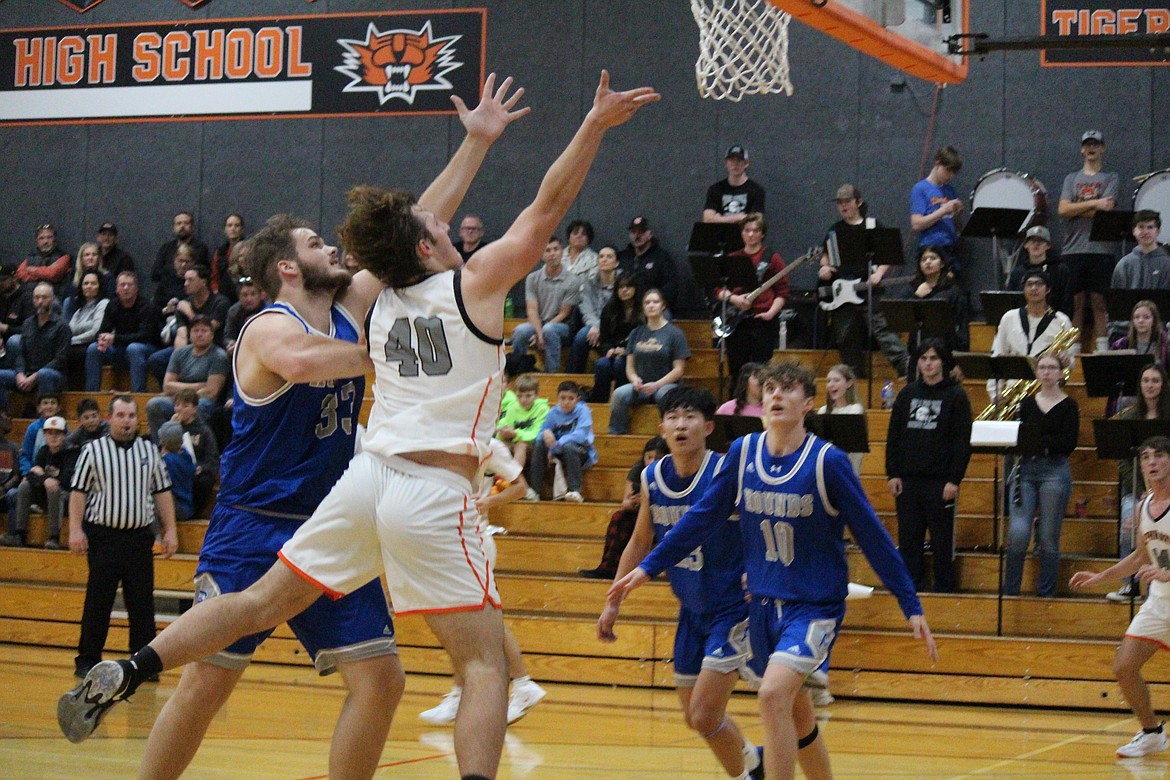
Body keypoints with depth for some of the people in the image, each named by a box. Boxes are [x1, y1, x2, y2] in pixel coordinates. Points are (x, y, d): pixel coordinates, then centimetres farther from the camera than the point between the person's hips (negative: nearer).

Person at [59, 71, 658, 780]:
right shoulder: (475, 284, 0)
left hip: (368, 476, 6)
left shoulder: (383, 296, 16)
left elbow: (416, 226, 32)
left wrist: (478, 141, 40)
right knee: (485, 663, -3)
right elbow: (548, 207, 1)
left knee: (262, 604, 17)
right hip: (435, 493, -6)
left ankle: (126, 674, 11)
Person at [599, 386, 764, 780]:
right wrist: (613, 603, 14)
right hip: (691, 611, 6)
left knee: (704, 716, -12)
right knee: (695, 715, 15)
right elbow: (640, 543, 13)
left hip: (733, 609, -6)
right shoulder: (652, 478, -1)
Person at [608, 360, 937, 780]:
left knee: (773, 694, -24)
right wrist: (648, 568, 10)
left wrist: (912, 607, -8)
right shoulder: (743, 452, -1)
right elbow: (703, 517, 10)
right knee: (797, 717, 13)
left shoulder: (828, 461, -14)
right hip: (764, 603, 5)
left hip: (816, 604, -5)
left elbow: (872, 536, -9)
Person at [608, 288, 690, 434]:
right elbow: (629, 366, 15)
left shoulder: (674, 333, 2)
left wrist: (656, 385, -15)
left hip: (666, 384, -3)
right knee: (619, 394, -27)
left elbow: (678, 369, -2)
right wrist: (635, 379, -9)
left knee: (668, 395, -38)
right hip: (641, 386, 3)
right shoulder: (636, 333, 15)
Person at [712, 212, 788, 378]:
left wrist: (771, 312, -13)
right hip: (736, 322, 3)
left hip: (762, 321, -3)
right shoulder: (732, 258, 12)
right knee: (736, 370, 4)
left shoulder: (771, 258, 4)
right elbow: (718, 290, 10)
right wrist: (733, 298, -8)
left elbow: (782, 292, 0)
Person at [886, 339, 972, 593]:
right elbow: (893, 436, 11)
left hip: (940, 482, -4)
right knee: (908, 540, 5)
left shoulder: (956, 396, -1)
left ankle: (944, 589, 10)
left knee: (942, 542, 2)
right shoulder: (908, 393, 10)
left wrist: (954, 480, -12)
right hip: (908, 481, 4)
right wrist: (893, 474, 2)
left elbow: (962, 441, -5)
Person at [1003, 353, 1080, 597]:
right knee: (1018, 533, -8)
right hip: (1026, 469, 3)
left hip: (1055, 471, -2)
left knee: (1048, 538, 1)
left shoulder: (1068, 405, 1)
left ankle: (1046, 593, 10)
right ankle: (1010, 592, 3)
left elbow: (1069, 444, -9)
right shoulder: (1027, 403, 12)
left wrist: (1039, 441, -19)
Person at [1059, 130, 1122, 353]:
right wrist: (1094, 204, -8)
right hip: (1074, 249, 2)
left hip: (1101, 249, -2)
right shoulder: (1072, 179, 17)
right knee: (1076, 301, 2)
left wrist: (1076, 210, -1)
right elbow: (1063, 210, 1)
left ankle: (1102, 348, -6)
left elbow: (1105, 210, -6)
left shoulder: (1111, 179, 10)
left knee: (1098, 301, -5)